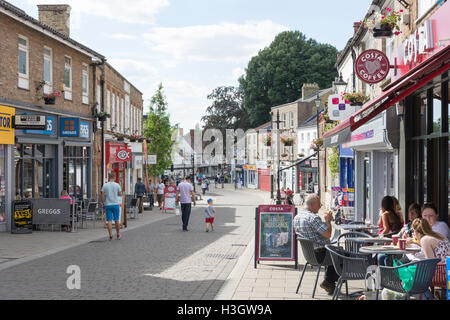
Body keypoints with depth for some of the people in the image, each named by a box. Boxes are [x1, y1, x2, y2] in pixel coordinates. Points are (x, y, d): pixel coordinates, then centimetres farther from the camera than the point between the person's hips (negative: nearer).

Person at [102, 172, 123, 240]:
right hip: (115, 204, 0)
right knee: (116, 220, 10)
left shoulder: (105, 185, -2)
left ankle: (110, 236, -3)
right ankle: (118, 235, 19)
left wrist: (104, 203, 9)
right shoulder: (117, 185, -4)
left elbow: (103, 196, -3)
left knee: (109, 221, 1)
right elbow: (120, 195, 3)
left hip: (107, 205, 0)